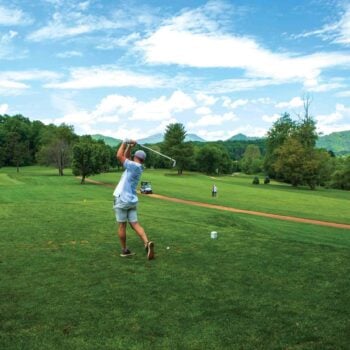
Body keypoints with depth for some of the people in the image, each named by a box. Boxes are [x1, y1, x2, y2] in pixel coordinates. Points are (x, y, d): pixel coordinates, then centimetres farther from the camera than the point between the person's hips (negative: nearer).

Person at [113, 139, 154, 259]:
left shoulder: (134, 166, -13)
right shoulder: (138, 168, 10)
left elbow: (119, 156, -12)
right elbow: (125, 157, 22)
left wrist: (125, 143, -1)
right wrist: (129, 146, 14)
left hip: (122, 200, -7)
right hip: (132, 200, 7)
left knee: (122, 225, 4)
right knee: (135, 224, 3)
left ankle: (124, 250, 11)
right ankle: (147, 243, -17)